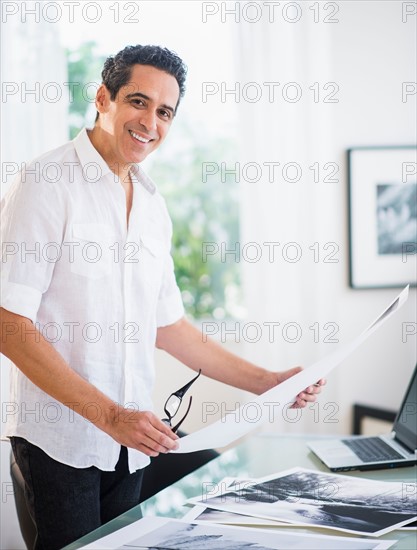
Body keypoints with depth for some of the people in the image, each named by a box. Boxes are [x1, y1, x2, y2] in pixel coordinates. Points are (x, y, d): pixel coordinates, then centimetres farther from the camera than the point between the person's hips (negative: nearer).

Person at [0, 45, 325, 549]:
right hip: (58, 436, -6)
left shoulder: (152, 205, 12)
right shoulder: (47, 184, -11)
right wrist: (109, 414, -23)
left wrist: (265, 382, 10)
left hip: (130, 439, 7)